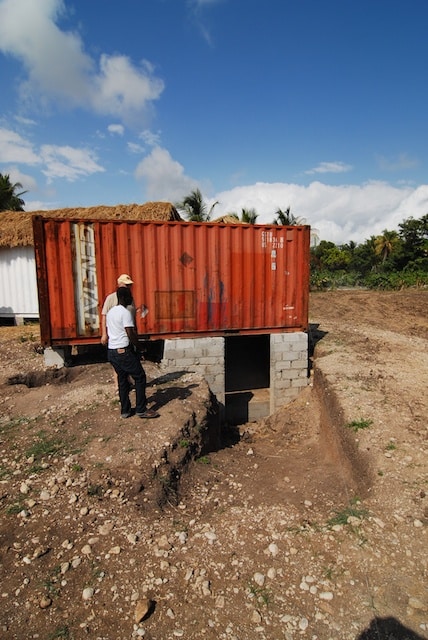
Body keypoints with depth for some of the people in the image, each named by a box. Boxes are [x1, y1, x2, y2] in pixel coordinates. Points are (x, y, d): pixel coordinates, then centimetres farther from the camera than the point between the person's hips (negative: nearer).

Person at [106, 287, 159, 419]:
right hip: (124, 351, -9)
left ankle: (125, 410, 20)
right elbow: (131, 334, -19)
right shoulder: (126, 312, -14)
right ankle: (141, 409, 4)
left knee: (122, 379, 15)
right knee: (140, 377, 1)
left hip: (111, 351, 9)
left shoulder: (110, 312, 14)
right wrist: (138, 348, -6)